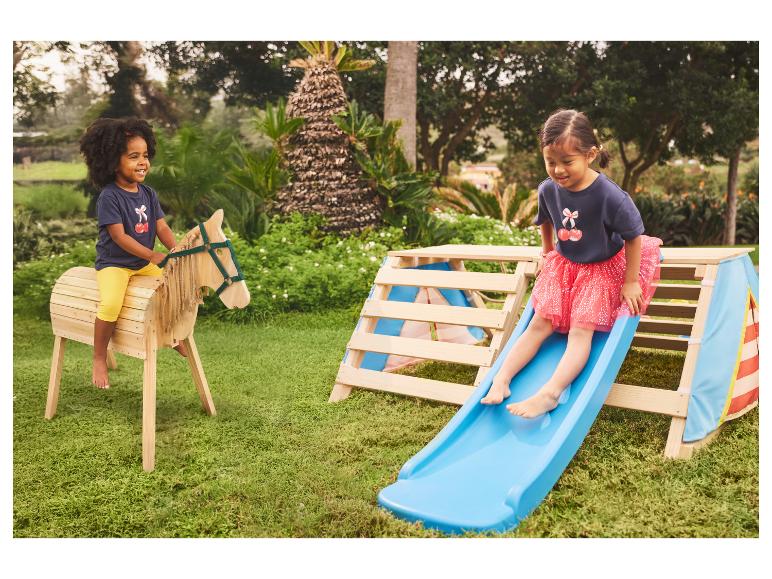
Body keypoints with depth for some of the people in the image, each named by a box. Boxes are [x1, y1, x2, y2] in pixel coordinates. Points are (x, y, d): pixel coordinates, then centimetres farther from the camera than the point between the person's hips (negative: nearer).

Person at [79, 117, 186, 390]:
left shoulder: (148, 194, 4)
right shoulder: (109, 196, -16)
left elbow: (162, 228, 0)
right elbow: (119, 236, -22)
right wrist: (154, 256, -29)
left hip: (144, 263, 7)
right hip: (114, 263, -7)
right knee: (111, 304, -30)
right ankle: (99, 359, -10)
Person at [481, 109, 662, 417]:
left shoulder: (610, 196, -27)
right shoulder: (548, 189, -11)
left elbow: (634, 237, -16)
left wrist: (631, 282, -13)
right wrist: (547, 253, 22)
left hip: (602, 269, -4)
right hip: (563, 265, 5)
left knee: (581, 331, -15)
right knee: (539, 324, -3)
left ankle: (549, 394, -25)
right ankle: (500, 381, -10)